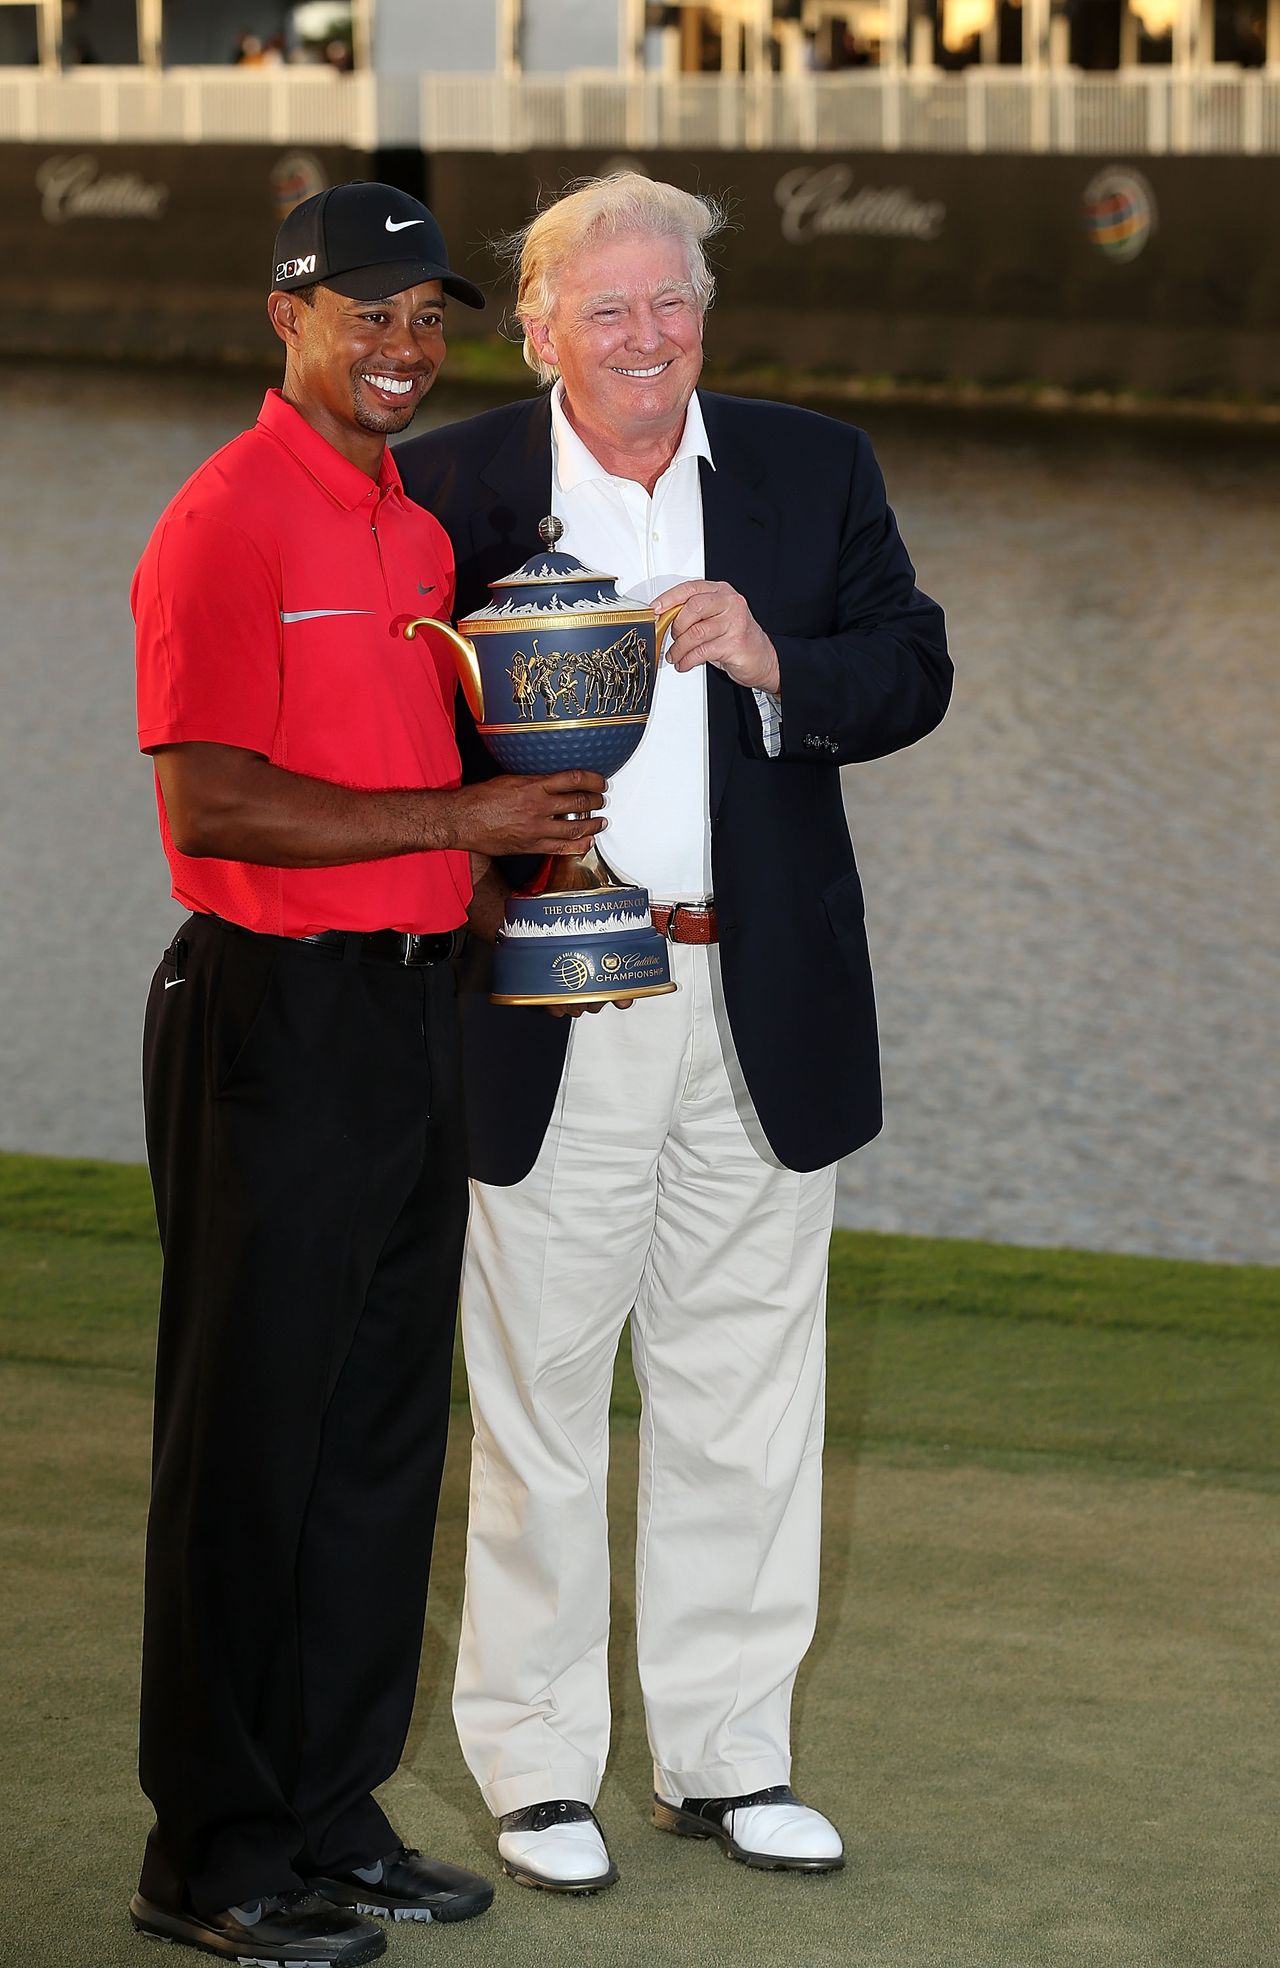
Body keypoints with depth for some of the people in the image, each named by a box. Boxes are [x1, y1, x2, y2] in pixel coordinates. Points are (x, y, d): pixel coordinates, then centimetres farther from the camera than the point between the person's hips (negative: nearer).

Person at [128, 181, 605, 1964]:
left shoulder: (423, 523, 15)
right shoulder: (229, 523, -12)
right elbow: (213, 806, -19)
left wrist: (571, 864, 6)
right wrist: (462, 818, -17)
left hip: (413, 1008, 9)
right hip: (273, 1016, -8)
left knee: (386, 1431, 12)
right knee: (252, 1438, -2)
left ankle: (336, 1817, 22)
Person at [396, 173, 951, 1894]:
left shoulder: (814, 471, 7)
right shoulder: (454, 489, 0)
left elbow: (914, 672, 3)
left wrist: (779, 664, -14)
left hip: (764, 1012, 3)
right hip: (551, 1013, -3)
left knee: (746, 1395, 10)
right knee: (539, 1390, 4)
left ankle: (727, 1755, 22)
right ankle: (537, 1769, 14)